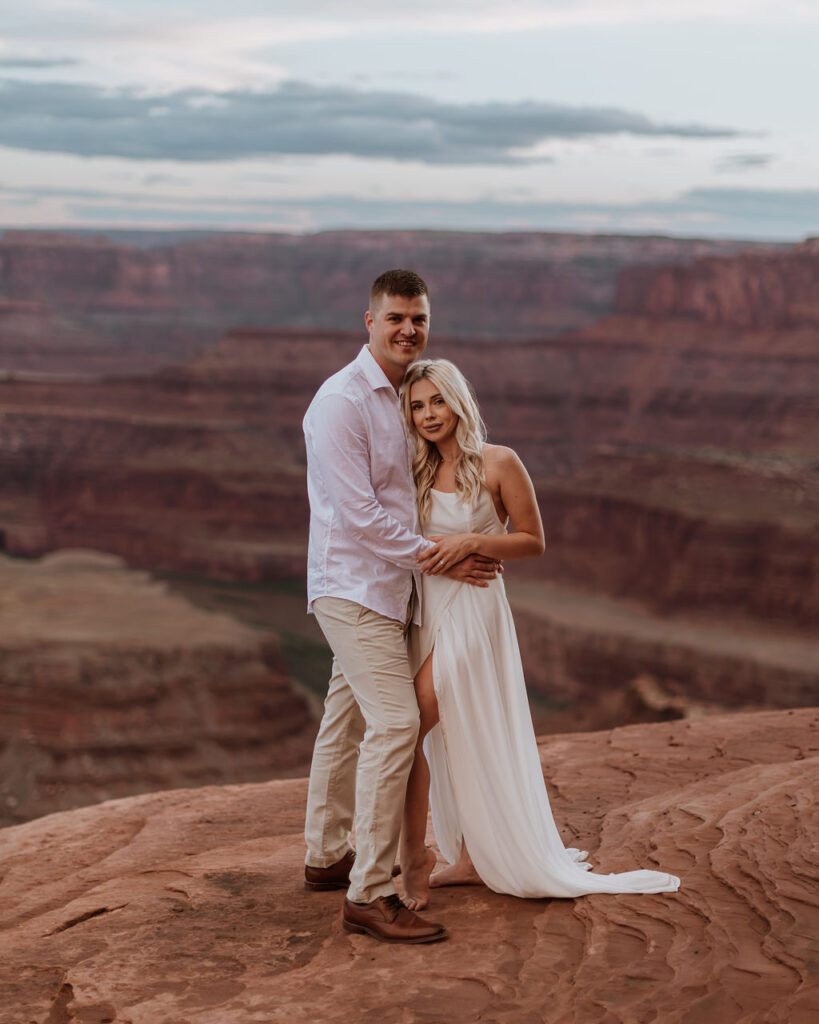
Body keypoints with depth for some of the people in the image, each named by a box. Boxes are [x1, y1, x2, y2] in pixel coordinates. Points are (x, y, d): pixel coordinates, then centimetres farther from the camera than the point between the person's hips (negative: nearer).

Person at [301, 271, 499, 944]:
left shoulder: (400, 395, 12)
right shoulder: (341, 401, -17)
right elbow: (358, 512, -21)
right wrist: (439, 557, -14)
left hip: (384, 587, 9)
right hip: (353, 586, -9)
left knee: (348, 719, 18)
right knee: (396, 724, -15)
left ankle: (327, 856, 31)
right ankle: (371, 894, -13)